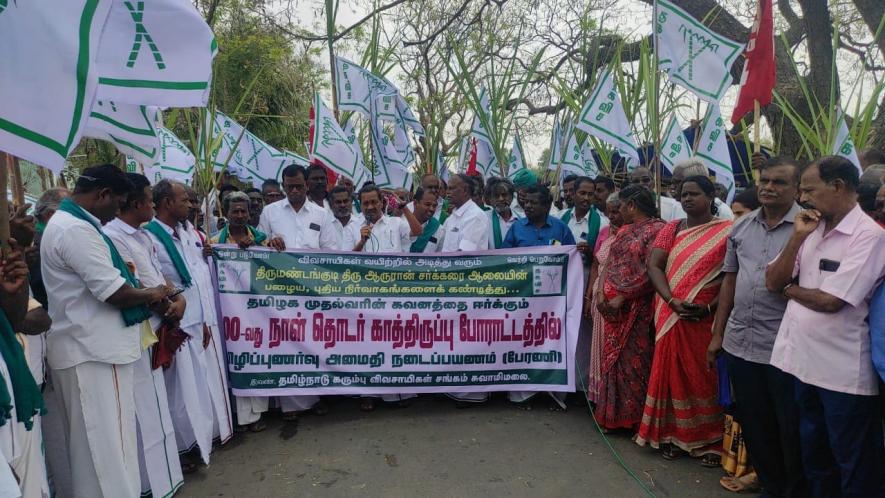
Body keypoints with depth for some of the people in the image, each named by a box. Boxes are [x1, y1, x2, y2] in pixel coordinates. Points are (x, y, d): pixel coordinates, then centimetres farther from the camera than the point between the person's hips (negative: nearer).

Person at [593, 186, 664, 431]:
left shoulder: (656, 230, -9)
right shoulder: (623, 231, 16)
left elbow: (651, 272, -17)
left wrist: (622, 297, -17)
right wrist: (601, 292, 1)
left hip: (636, 308, -8)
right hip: (611, 306, 8)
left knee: (633, 362, 0)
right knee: (611, 360, 12)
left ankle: (634, 419, 13)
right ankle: (613, 416, 24)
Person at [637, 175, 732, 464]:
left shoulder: (727, 231, -2)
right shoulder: (671, 229, 9)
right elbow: (654, 266, -2)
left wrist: (709, 307, -18)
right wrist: (673, 301, -16)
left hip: (708, 318, -3)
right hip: (671, 317, 3)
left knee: (706, 376, 5)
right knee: (673, 373, 9)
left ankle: (709, 440, 16)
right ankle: (673, 434, 20)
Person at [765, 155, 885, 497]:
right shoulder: (811, 229, 7)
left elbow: (829, 301, -22)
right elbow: (772, 282, 2)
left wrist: (791, 289, -3)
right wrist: (797, 237, -8)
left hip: (844, 373, -7)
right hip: (804, 361, 7)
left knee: (855, 469, 9)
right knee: (813, 455, 23)